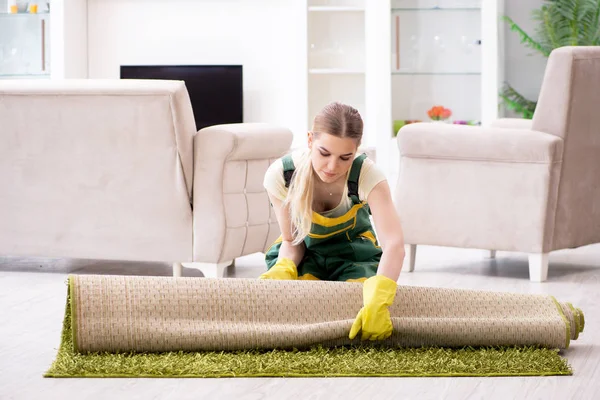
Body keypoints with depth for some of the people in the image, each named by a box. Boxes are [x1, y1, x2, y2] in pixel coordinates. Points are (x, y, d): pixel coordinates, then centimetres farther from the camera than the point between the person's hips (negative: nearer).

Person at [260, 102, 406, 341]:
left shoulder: (367, 174, -31)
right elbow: (292, 240, -11)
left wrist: (377, 302, -62)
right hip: (305, 251, 1)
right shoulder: (280, 175, -26)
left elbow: (394, 245, -44)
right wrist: (283, 268, -36)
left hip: (354, 251, 0)